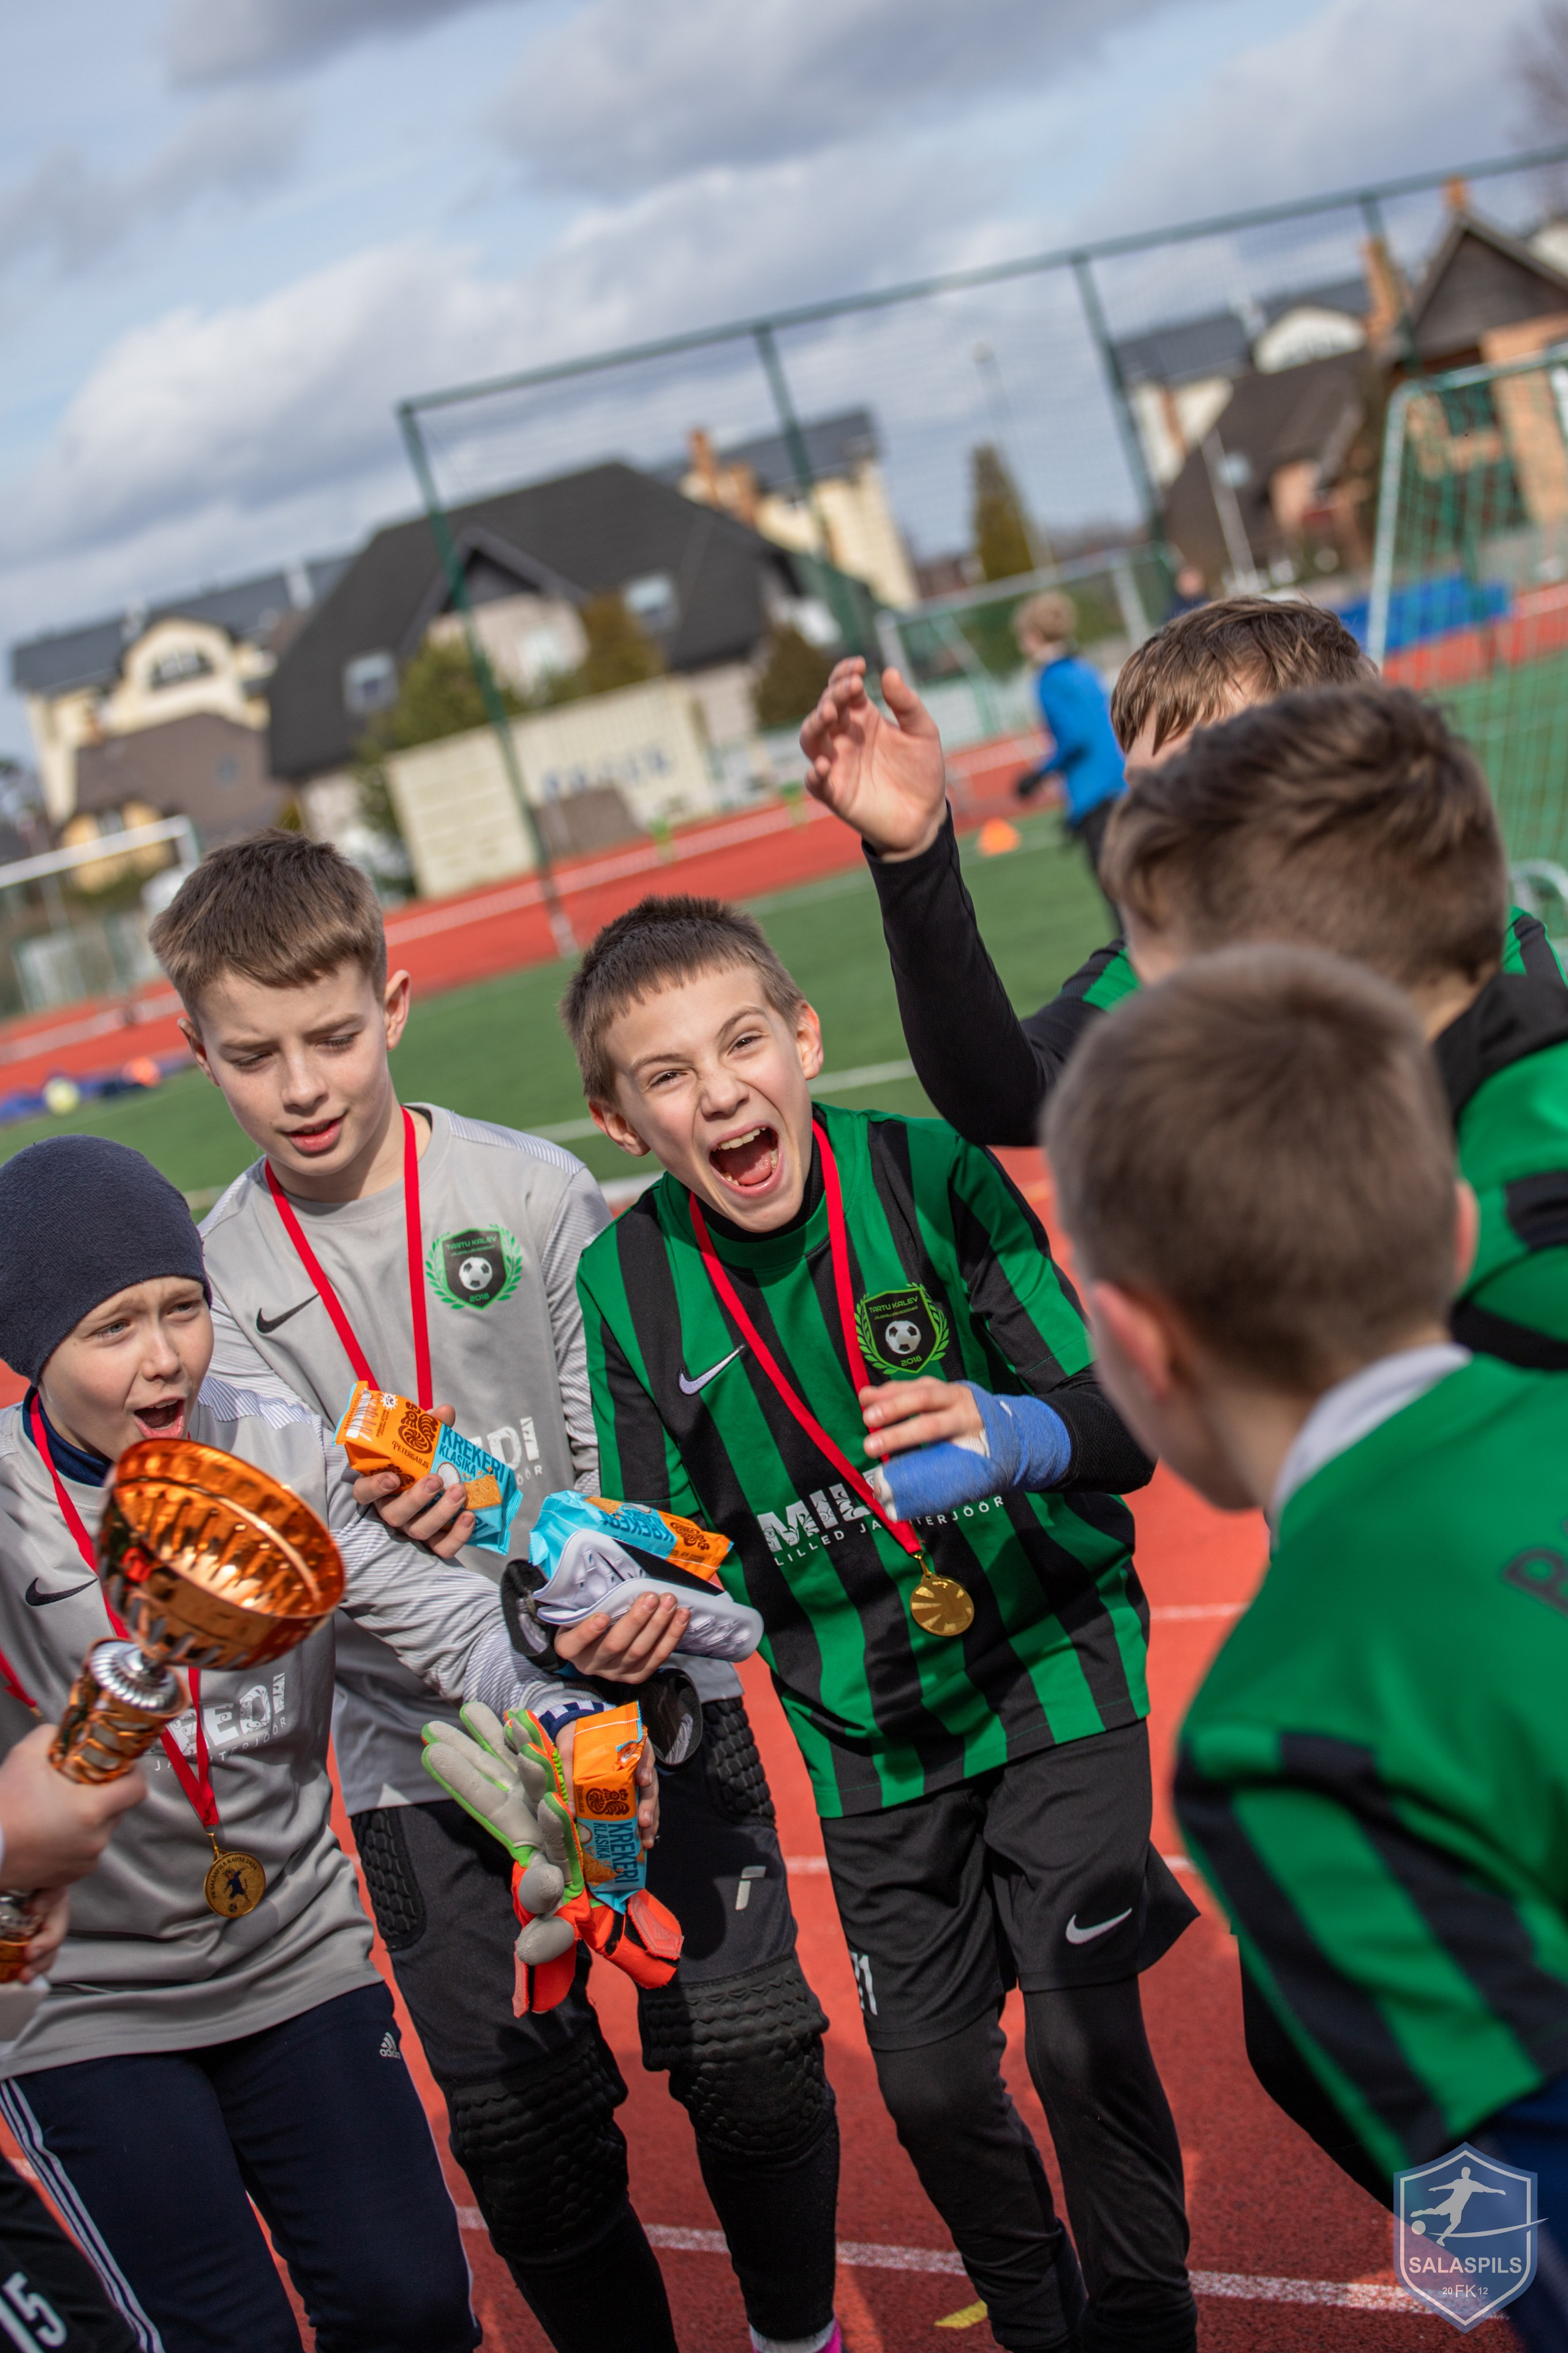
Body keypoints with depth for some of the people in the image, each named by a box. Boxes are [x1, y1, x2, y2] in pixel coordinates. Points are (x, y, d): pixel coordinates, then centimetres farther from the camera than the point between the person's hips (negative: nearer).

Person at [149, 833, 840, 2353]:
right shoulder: (218, 1281, 0)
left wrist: (643, 1592, -23)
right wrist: (371, 1515, -32)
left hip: (648, 1694, -1)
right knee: (525, 2137, 3)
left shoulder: (533, 1192, -3)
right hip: (427, 1758, 1)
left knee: (750, 2056, -1)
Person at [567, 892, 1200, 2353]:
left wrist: (1015, 1433, -39)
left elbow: (1125, 1416, -18)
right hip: (869, 1733, 3)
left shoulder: (929, 1176, -17)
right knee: (929, 2082, 9)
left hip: (1051, 1665, -2)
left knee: (1083, 2036, -7)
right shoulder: (625, 1284, -9)